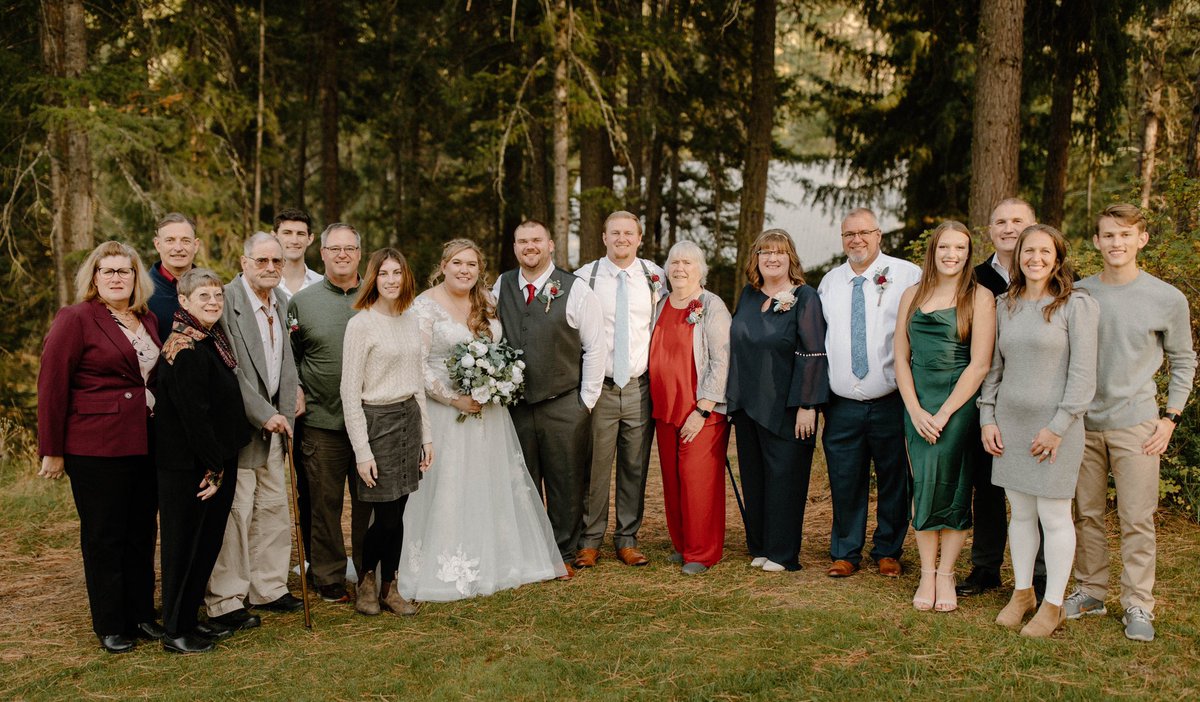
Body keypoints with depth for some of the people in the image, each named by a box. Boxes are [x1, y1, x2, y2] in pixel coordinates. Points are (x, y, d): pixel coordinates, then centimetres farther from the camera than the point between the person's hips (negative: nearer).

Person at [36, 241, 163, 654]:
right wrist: (52, 450, -9)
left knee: (142, 533, 13)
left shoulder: (148, 320, 12)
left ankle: (141, 615, 25)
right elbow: (51, 386, -9)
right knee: (104, 537, 4)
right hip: (95, 446, -6)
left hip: (144, 445, 6)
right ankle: (110, 626, 16)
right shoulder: (76, 319, -8)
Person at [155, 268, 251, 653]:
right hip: (187, 466, -9)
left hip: (215, 461, 9)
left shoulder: (212, 339, 9)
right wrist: (214, 468, -18)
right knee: (184, 545, 2)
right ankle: (175, 632, 14)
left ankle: (190, 619, 28)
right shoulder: (185, 349, -19)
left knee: (208, 542, 16)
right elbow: (193, 413, -22)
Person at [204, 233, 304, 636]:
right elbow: (232, 371, -18)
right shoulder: (227, 301, -14)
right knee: (234, 513, -4)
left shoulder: (282, 301, 10)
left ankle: (268, 588, 28)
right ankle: (224, 602, 7)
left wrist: (284, 414, 0)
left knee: (274, 508, 15)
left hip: (273, 422, 8)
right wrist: (264, 416, -17)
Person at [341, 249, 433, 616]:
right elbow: (350, 392, -11)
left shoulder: (411, 319, 9)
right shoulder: (361, 324, -10)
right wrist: (362, 451, -14)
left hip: (409, 418, 6)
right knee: (386, 516, -4)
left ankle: (389, 588, 20)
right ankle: (366, 579, 21)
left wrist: (426, 434, 13)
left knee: (398, 512, 7)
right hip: (377, 420, -6)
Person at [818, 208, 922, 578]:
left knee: (893, 481, 9)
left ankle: (888, 552, 25)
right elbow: (818, 337, 16)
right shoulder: (830, 282, 11)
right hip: (841, 404, 3)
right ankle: (845, 554, 20)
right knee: (845, 482, 7)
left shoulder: (907, 275, -3)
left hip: (891, 403, -3)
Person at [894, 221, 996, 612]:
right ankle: (927, 574, 10)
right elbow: (901, 357, 8)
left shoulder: (979, 297, -2)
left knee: (952, 490, -4)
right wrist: (916, 411, -4)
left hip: (959, 404, -3)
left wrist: (943, 414, -10)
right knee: (924, 488, 2)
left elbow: (980, 364, -7)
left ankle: (945, 575, 7)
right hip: (917, 405, 3)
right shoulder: (913, 295, 10)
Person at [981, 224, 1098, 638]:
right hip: (1010, 422, 5)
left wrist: (1058, 426, -14)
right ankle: (1022, 592, 26)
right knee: (1020, 513, 13)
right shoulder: (1004, 306, 9)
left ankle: (1053, 604, 14)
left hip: (1055, 423, -5)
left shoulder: (1076, 305, -6)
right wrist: (987, 418, 6)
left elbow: (1082, 374, -10)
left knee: (1054, 516, 1)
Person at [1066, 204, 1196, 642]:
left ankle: (1138, 605, 8)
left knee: (1137, 519, -1)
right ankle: (1089, 592, 22)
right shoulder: (1078, 294, 2)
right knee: (1087, 514, 9)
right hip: (1084, 421, 2)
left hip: (1136, 423, -2)